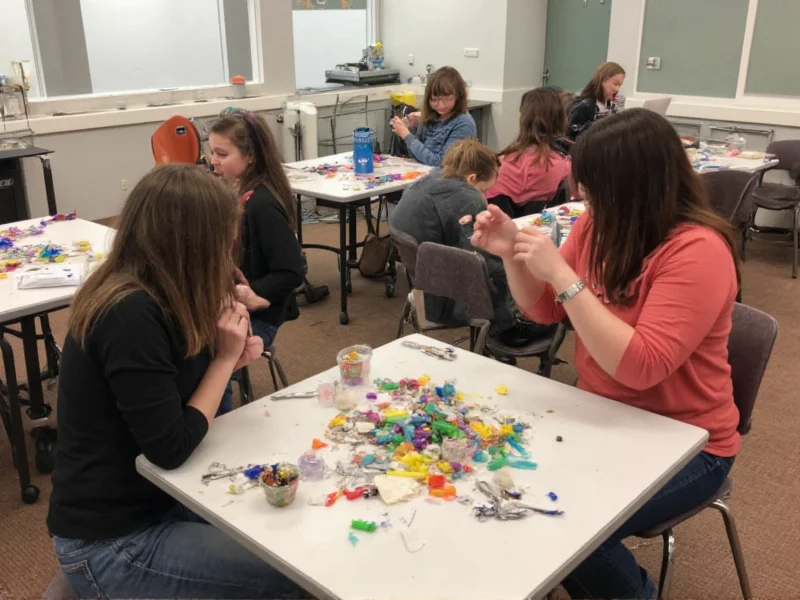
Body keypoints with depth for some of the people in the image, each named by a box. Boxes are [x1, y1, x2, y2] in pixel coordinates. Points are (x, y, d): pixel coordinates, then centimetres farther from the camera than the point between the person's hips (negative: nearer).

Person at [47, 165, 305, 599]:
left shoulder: (142, 296, 2)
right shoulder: (131, 315, -27)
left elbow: (182, 397, 8)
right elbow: (172, 447, -26)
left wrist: (230, 358, -8)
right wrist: (225, 357, -16)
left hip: (150, 499, 9)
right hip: (111, 543, -9)